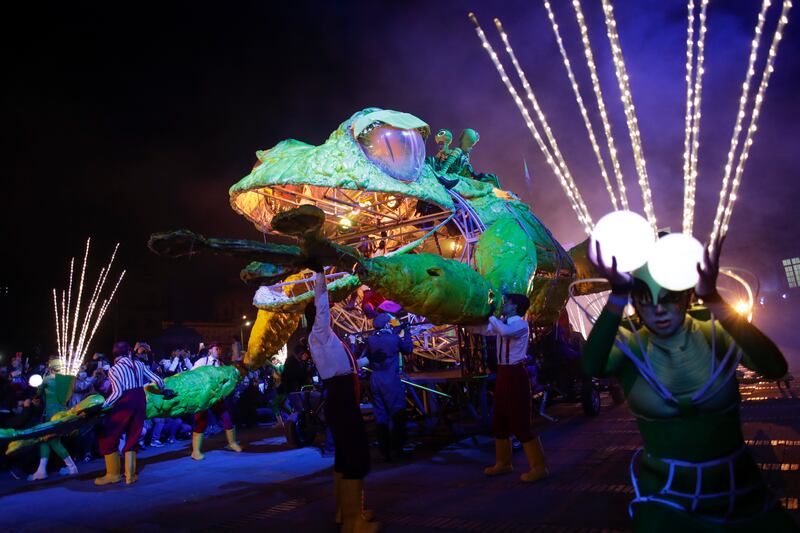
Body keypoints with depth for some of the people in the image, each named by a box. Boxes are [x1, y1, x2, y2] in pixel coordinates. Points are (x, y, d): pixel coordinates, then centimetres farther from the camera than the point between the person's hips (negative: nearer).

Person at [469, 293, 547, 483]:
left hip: (516, 374, -9)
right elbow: (478, 328, 13)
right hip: (503, 373, 9)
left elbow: (504, 331, -34)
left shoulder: (521, 324, -13)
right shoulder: (501, 323, 10)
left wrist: (491, 315, -20)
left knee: (520, 423, -4)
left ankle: (538, 467, 8)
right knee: (500, 421, 16)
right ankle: (503, 463, 30)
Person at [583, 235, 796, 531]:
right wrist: (618, 294, -46)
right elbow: (592, 367, -33)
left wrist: (713, 299, -40)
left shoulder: (714, 335, -9)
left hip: (738, 488, 2)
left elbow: (775, 368, -28)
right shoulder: (630, 347, -11)